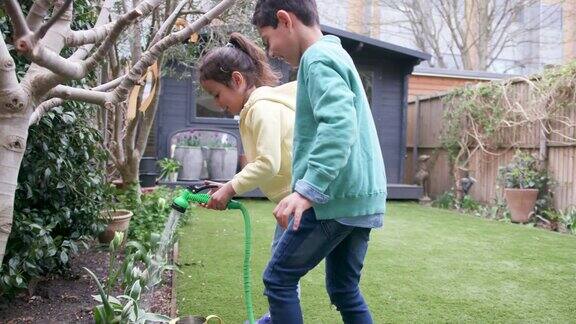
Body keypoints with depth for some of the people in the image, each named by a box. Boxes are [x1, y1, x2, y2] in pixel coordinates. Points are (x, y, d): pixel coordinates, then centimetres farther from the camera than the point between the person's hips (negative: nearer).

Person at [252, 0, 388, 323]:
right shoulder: (335, 54, 21)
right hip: (361, 197, 10)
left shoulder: (318, 59, -10)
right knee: (345, 289, 17)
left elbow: (339, 126, -26)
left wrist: (308, 189, -30)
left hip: (338, 197, -10)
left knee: (278, 279, 1)